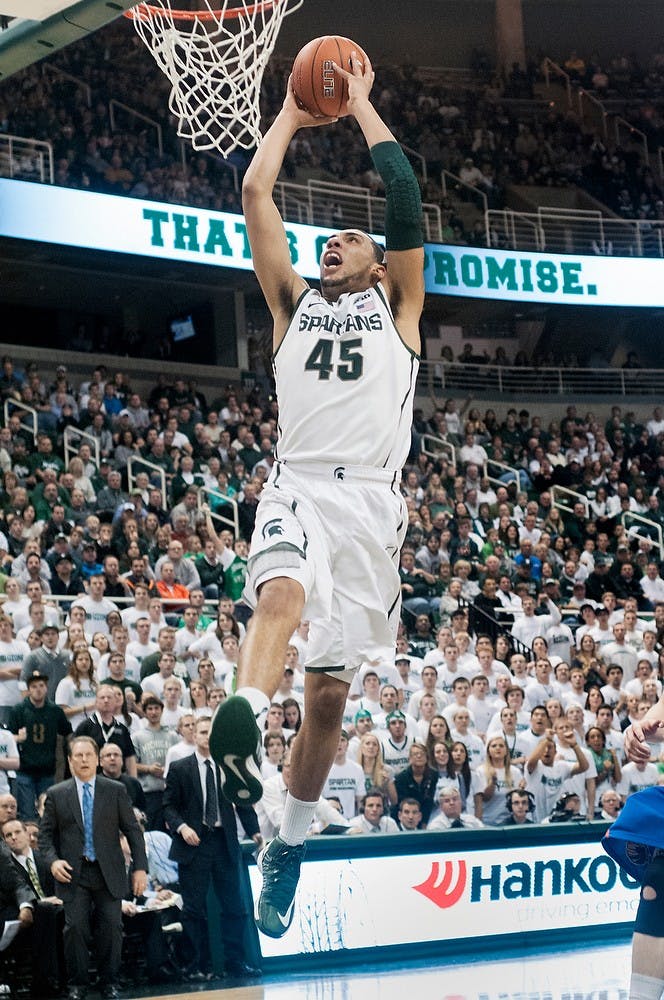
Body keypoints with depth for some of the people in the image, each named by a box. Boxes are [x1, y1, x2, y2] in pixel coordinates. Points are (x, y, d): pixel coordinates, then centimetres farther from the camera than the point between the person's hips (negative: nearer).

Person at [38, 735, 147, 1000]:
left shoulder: (116, 791, 5)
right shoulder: (56, 795, 5)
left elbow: (133, 831, 5)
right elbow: (46, 834, 8)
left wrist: (140, 868, -1)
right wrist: (53, 860, -10)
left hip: (108, 873, 0)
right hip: (73, 873, 0)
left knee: (111, 927, -1)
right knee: (75, 928, -6)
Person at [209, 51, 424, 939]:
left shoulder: (397, 308, 18)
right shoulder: (295, 304, 22)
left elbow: (404, 194, 7)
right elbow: (255, 194, 16)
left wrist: (361, 105, 16)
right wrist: (291, 114, 25)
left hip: (369, 498, 0)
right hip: (297, 486, 0)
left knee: (330, 690, 1)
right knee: (282, 592, -35)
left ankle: (289, 849, 14)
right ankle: (243, 721, -60)